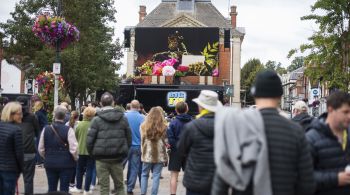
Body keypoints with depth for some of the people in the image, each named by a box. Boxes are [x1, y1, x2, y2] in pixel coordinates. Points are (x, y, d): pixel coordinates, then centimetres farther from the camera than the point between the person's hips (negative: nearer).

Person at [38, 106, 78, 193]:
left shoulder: (46, 129, -1)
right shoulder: (68, 130, -14)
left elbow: (41, 149, 4)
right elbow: (73, 149, -16)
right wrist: (76, 159, 4)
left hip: (50, 164, 4)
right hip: (66, 164, -3)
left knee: (51, 189, 12)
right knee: (64, 189, 4)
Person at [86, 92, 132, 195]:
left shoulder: (97, 119, -7)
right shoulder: (122, 118, 3)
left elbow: (89, 140, -9)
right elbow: (129, 138, 4)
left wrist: (92, 154, 6)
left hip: (102, 158, -2)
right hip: (118, 158, 2)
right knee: (119, 186, 13)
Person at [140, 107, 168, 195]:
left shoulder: (143, 126, 1)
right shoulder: (163, 127, -2)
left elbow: (142, 141, 4)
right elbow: (165, 142, -2)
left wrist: (142, 152, 12)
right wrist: (165, 157, 2)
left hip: (147, 154, 1)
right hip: (159, 155, -1)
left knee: (144, 174, 14)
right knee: (156, 176, 3)